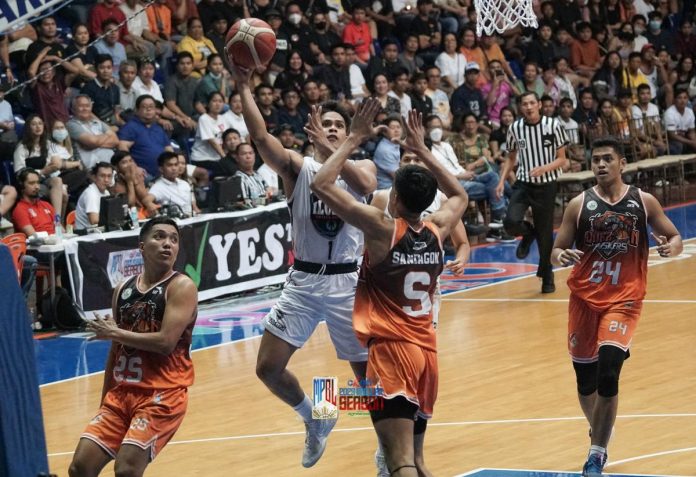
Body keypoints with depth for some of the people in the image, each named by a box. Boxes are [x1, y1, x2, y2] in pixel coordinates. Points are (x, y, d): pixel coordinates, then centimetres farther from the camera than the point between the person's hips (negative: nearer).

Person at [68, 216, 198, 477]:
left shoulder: (181, 287, -7)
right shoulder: (123, 290, 12)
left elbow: (166, 342, -19)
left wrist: (114, 333, -10)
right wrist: (105, 401, 19)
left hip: (164, 394, -6)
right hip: (122, 392, 6)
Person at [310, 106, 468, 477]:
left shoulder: (382, 228, -11)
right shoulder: (437, 231, 5)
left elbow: (322, 185, -12)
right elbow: (459, 196, 29)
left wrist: (354, 140, -2)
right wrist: (421, 150, 28)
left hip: (390, 349, -6)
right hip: (427, 352, 7)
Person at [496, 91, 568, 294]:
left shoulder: (553, 125, -9)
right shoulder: (515, 128, -2)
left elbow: (562, 159, -5)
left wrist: (544, 168, -24)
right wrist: (502, 181, -2)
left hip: (546, 185, -1)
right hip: (523, 184, 2)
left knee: (545, 233, 4)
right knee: (511, 222, -21)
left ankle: (546, 276, 25)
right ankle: (528, 233, 16)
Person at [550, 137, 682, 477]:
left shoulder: (643, 202, -1)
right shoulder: (579, 205, -2)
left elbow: (674, 236, 8)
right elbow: (556, 251, 2)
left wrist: (671, 247, -16)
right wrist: (560, 256, -22)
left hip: (624, 299, -2)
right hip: (584, 297, 2)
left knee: (608, 373, -19)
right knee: (585, 378, 8)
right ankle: (599, 433, 38)